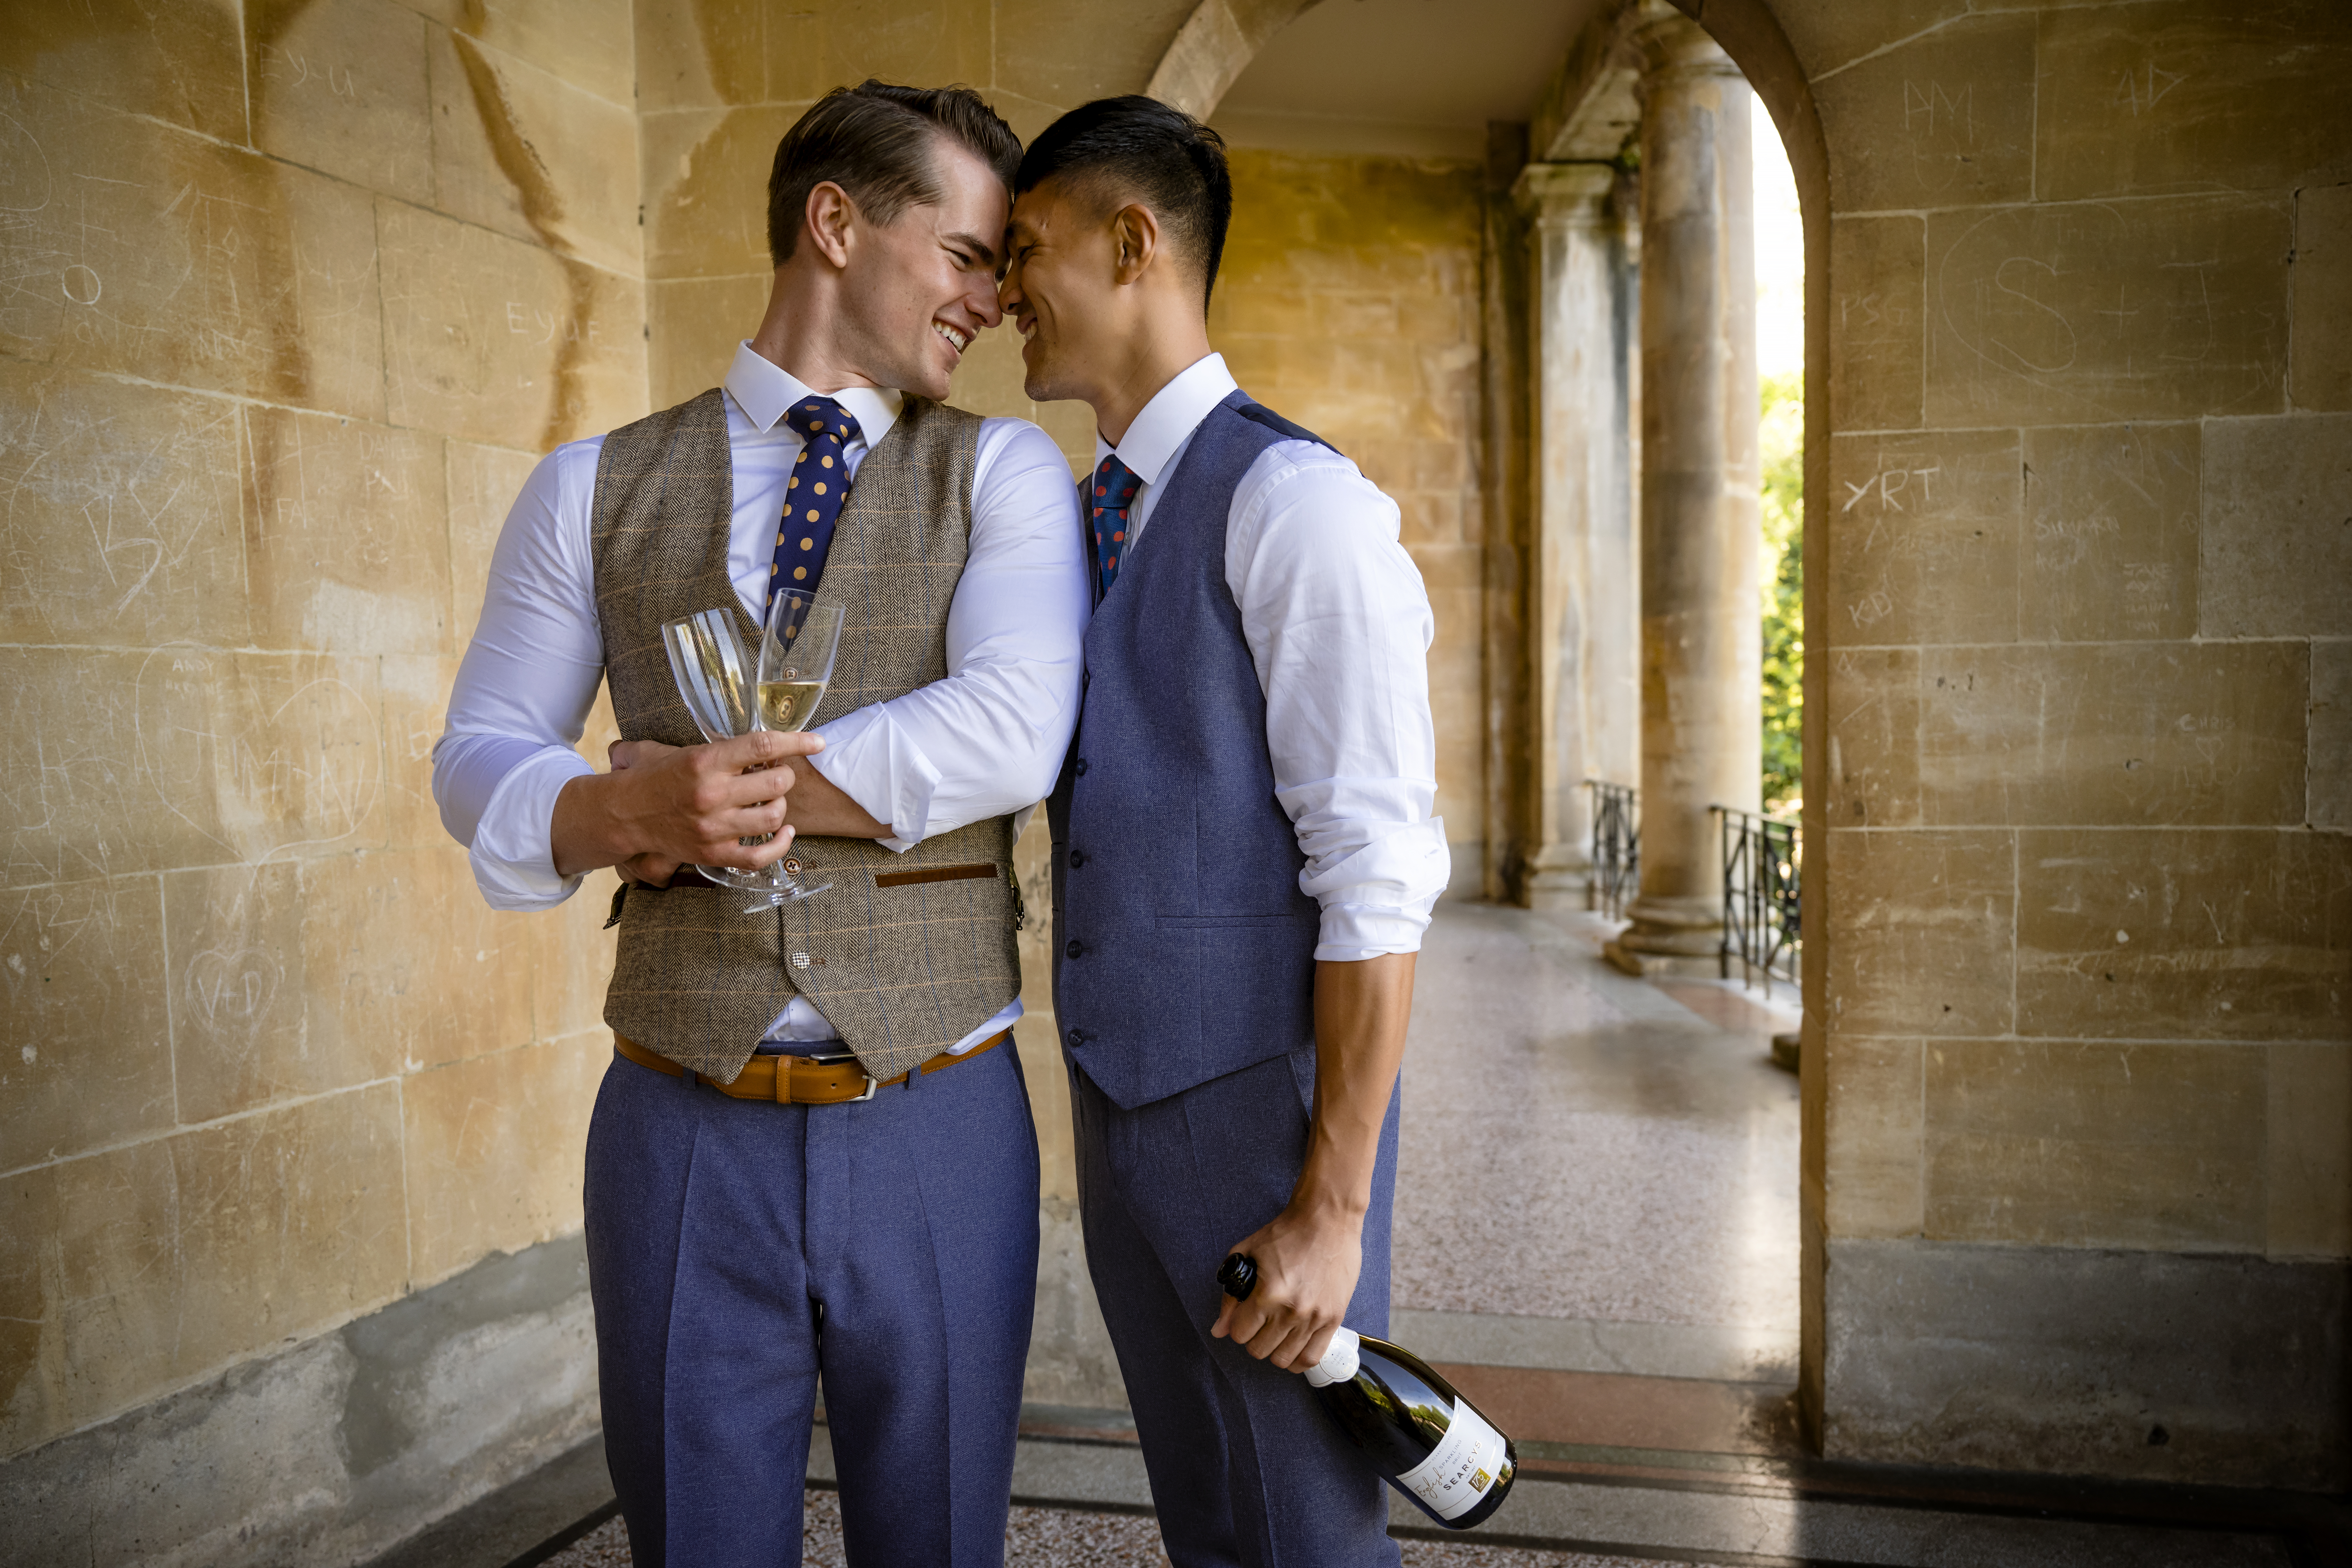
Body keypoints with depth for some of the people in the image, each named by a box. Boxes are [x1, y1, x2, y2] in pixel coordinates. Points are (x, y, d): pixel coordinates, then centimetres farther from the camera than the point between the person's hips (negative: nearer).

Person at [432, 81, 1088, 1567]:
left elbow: (1014, 735, -14)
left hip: (938, 1126, 0)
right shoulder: (594, 491, 6)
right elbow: (480, 762, 6)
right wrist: (626, 808, -16)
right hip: (683, 1128, 1)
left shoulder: (1004, 471, 2)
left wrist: (726, 793, -12)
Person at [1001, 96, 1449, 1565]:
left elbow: (1378, 880, -19)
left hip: (1262, 1111, -7)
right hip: (1121, 1099, 8)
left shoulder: (1294, 502, -15)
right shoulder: (1082, 521, 11)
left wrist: (1334, 1206, -18)